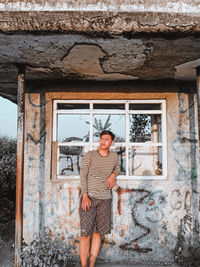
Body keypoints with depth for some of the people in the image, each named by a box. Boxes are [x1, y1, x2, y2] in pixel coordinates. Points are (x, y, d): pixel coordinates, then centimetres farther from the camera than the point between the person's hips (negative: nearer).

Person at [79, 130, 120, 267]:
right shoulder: (89, 155, -4)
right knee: (86, 232, -3)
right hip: (89, 197, -3)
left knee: (98, 231, 7)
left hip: (105, 199, 3)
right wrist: (85, 197, -15)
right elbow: (83, 176, -7)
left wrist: (113, 175, 2)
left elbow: (117, 168, 25)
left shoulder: (114, 156, 5)